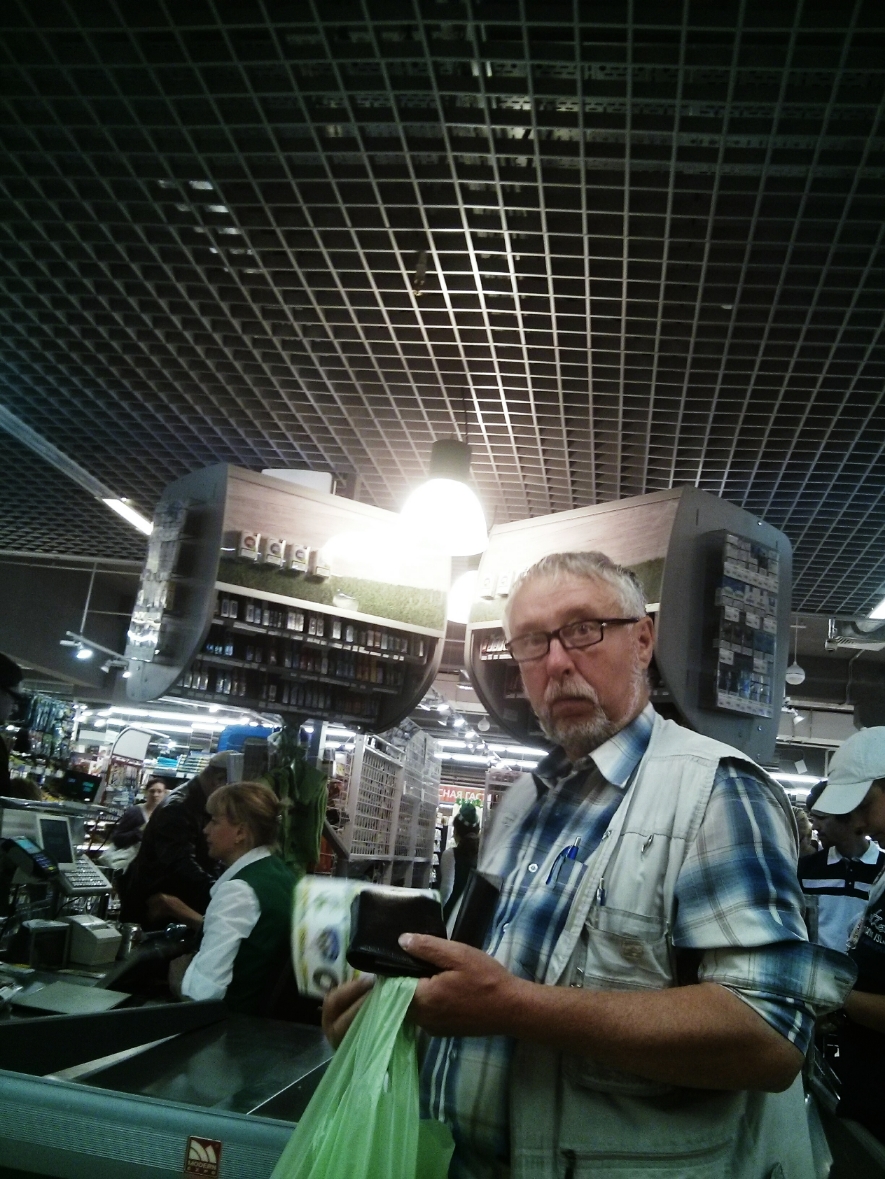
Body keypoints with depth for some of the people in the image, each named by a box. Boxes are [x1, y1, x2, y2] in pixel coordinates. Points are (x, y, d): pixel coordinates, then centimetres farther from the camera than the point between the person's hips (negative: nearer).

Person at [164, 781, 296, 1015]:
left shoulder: (239, 890, -22)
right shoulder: (280, 871, 4)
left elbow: (204, 989, -26)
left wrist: (177, 969, -8)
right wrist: (192, 917, 11)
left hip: (235, 1012, -8)